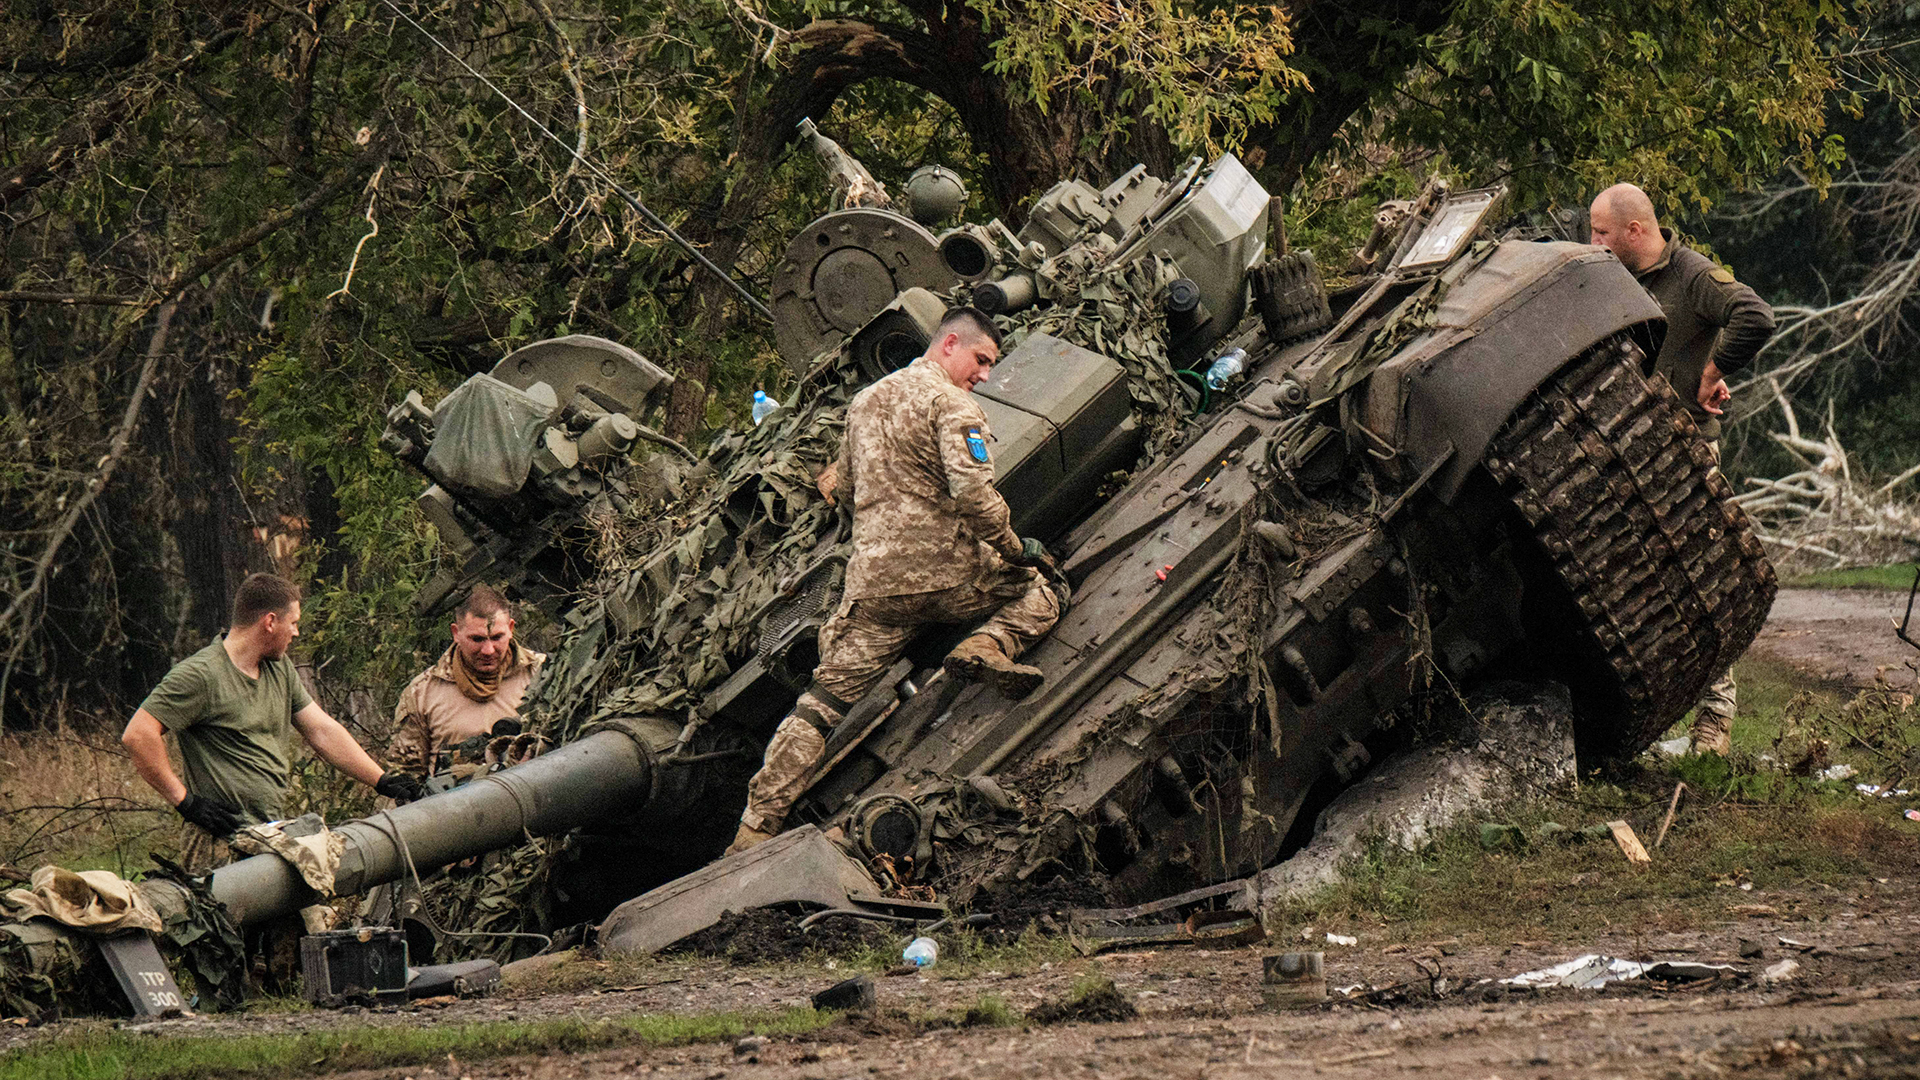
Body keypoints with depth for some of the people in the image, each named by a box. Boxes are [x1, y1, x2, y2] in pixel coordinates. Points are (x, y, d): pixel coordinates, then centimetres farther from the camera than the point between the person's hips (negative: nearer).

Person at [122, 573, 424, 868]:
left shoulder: (280, 669, 18)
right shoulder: (200, 675, -9)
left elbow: (323, 732, 21)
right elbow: (138, 735, -14)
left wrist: (381, 781, 13)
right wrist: (186, 801, -14)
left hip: (275, 835, 8)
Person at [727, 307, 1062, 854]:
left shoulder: (864, 402, 19)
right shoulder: (949, 403, -6)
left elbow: (847, 487, 31)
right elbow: (972, 491, -19)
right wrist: (1014, 548, -8)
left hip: (873, 578, 5)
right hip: (948, 572, -5)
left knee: (825, 699, 7)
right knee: (1038, 592, 19)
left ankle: (757, 825, -1)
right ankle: (990, 646, -13)